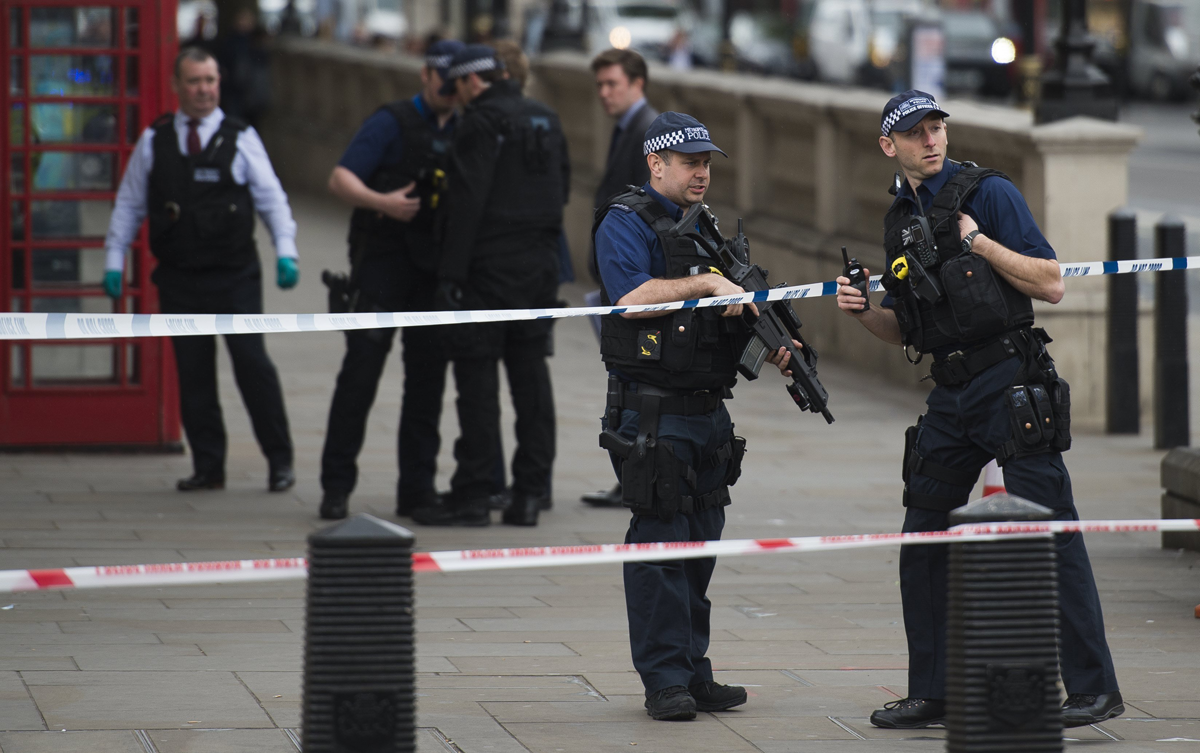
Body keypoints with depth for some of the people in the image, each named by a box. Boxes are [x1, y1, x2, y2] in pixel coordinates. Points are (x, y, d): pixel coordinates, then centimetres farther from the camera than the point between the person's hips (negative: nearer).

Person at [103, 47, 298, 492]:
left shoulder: (240, 138, 3)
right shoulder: (153, 142, 8)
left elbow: (271, 199, 1)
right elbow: (129, 204, 13)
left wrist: (285, 252, -12)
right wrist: (115, 260, 7)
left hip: (235, 276, -2)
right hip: (179, 279, 2)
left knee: (252, 363, -8)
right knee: (192, 373, 4)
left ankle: (279, 460, 1)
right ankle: (208, 467, 11)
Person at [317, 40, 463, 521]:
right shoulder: (392, 123, -2)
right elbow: (340, 179, -10)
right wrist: (381, 202, -28)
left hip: (435, 266, 5)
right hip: (383, 260, -5)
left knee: (428, 374, 5)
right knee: (362, 369, -8)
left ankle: (417, 489, 9)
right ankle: (337, 485, -5)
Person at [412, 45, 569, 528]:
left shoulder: (482, 123, -11)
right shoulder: (546, 121, 14)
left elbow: (467, 203, -17)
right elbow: (561, 188, 19)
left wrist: (452, 272, -17)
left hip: (491, 268, -8)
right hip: (540, 267, 8)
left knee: (477, 379, -5)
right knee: (531, 375, 9)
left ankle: (472, 495, -5)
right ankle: (531, 492, 9)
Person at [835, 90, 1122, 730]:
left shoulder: (988, 193, -6)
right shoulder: (901, 220, 14)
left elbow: (1051, 285, -11)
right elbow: (906, 331, 21)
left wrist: (981, 243, -17)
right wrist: (863, 312, 2)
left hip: (1012, 385, -7)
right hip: (952, 395, 7)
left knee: (1049, 535, -7)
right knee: (923, 544, 7)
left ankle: (1094, 689, -3)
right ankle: (930, 694, 16)